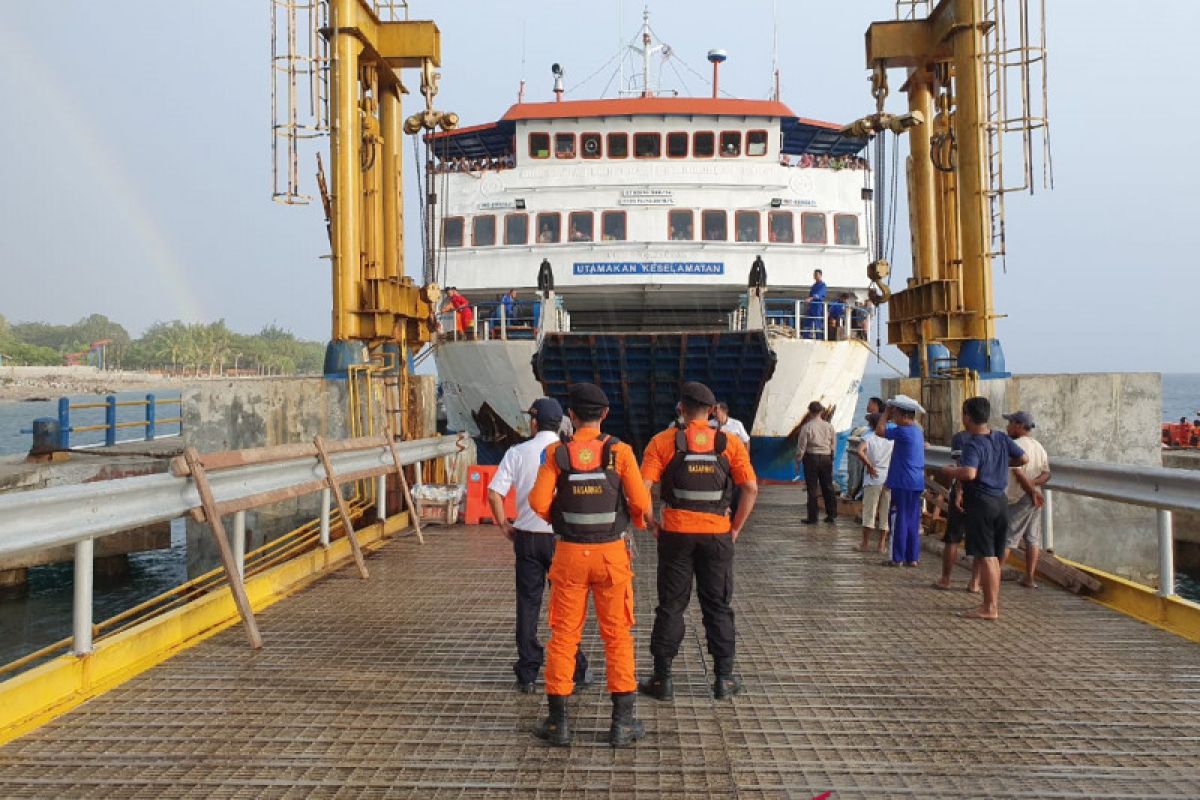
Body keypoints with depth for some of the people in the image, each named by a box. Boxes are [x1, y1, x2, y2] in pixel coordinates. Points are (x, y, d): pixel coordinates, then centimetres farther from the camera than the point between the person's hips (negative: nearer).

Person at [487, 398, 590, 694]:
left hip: (527, 538, 1)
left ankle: (527, 674, 11)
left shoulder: (517, 453, -1)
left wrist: (504, 525, 8)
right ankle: (576, 669, 15)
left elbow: (494, 493, -6)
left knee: (527, 603, 8)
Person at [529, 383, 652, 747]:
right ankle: (622, 722, 11)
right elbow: (641, 503, -10)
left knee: (563, 636, 9)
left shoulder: (557, 454, -5)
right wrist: (637, 521, 12)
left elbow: (539, 502, -12)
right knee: (617, 636, 9)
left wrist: (558, 519, 9)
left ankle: (558, 722, 13)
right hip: (612, 553, 0)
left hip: (570, 554, 1)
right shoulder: (619, 452, -6)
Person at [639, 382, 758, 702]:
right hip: (717, 535, 1)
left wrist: (653, 526, 1)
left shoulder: (663, 442, -3)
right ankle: (724, 679, 16)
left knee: (670, 607, 8)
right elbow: (751, 489, -6)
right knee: (718, 607, 11)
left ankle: (662, 679, 13)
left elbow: (642, 489, -11)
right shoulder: (730, 443, 0)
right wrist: (736, 528, 3)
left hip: (676, 534, 0)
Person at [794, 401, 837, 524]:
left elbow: (801, 445, -9)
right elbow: (834, 445, 9)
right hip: (826, 458, 4)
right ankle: (832, 514, 16)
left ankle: (812, 517, 2)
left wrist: (798, 460, 1)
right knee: (828, 486, 12)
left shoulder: (807, 427, -11)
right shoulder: (829, 426, 2)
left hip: (811, 458, -4)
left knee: (812, 488, 1)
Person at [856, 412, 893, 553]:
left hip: (874, 478, -3)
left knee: (869, 511, 2)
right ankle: (882, 545, 11)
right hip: (889, 479, 3)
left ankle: (865, 544, 4)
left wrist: (869, 466, -12)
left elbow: (860, 452, -21)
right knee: (885, 512, 9)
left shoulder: (869, 436, -5)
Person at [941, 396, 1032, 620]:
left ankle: (989, 608, 1)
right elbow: (1024, 458, 12)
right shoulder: (1002, 438, 5)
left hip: (980, 503, -8)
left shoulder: (973, 444, -17)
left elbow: (969, 473, -32)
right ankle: (994, 603, 23)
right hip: (1000, 501, 8)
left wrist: (950, 472, -13)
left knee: (985, 557, -2)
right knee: (995, 557, 15)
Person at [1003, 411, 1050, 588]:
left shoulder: (1015, 445, -14)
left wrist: (1031, 491, -14)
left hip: (1018, 498, -8)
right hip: (1034, 498, 8)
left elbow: (1019, 473, -21)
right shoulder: (1039, 446, 12)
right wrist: (1033, 484, -8)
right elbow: (1046, 474, 6)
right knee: (1032, 539, 10)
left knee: (1004, 539, -2)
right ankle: (1030, 578, 12)